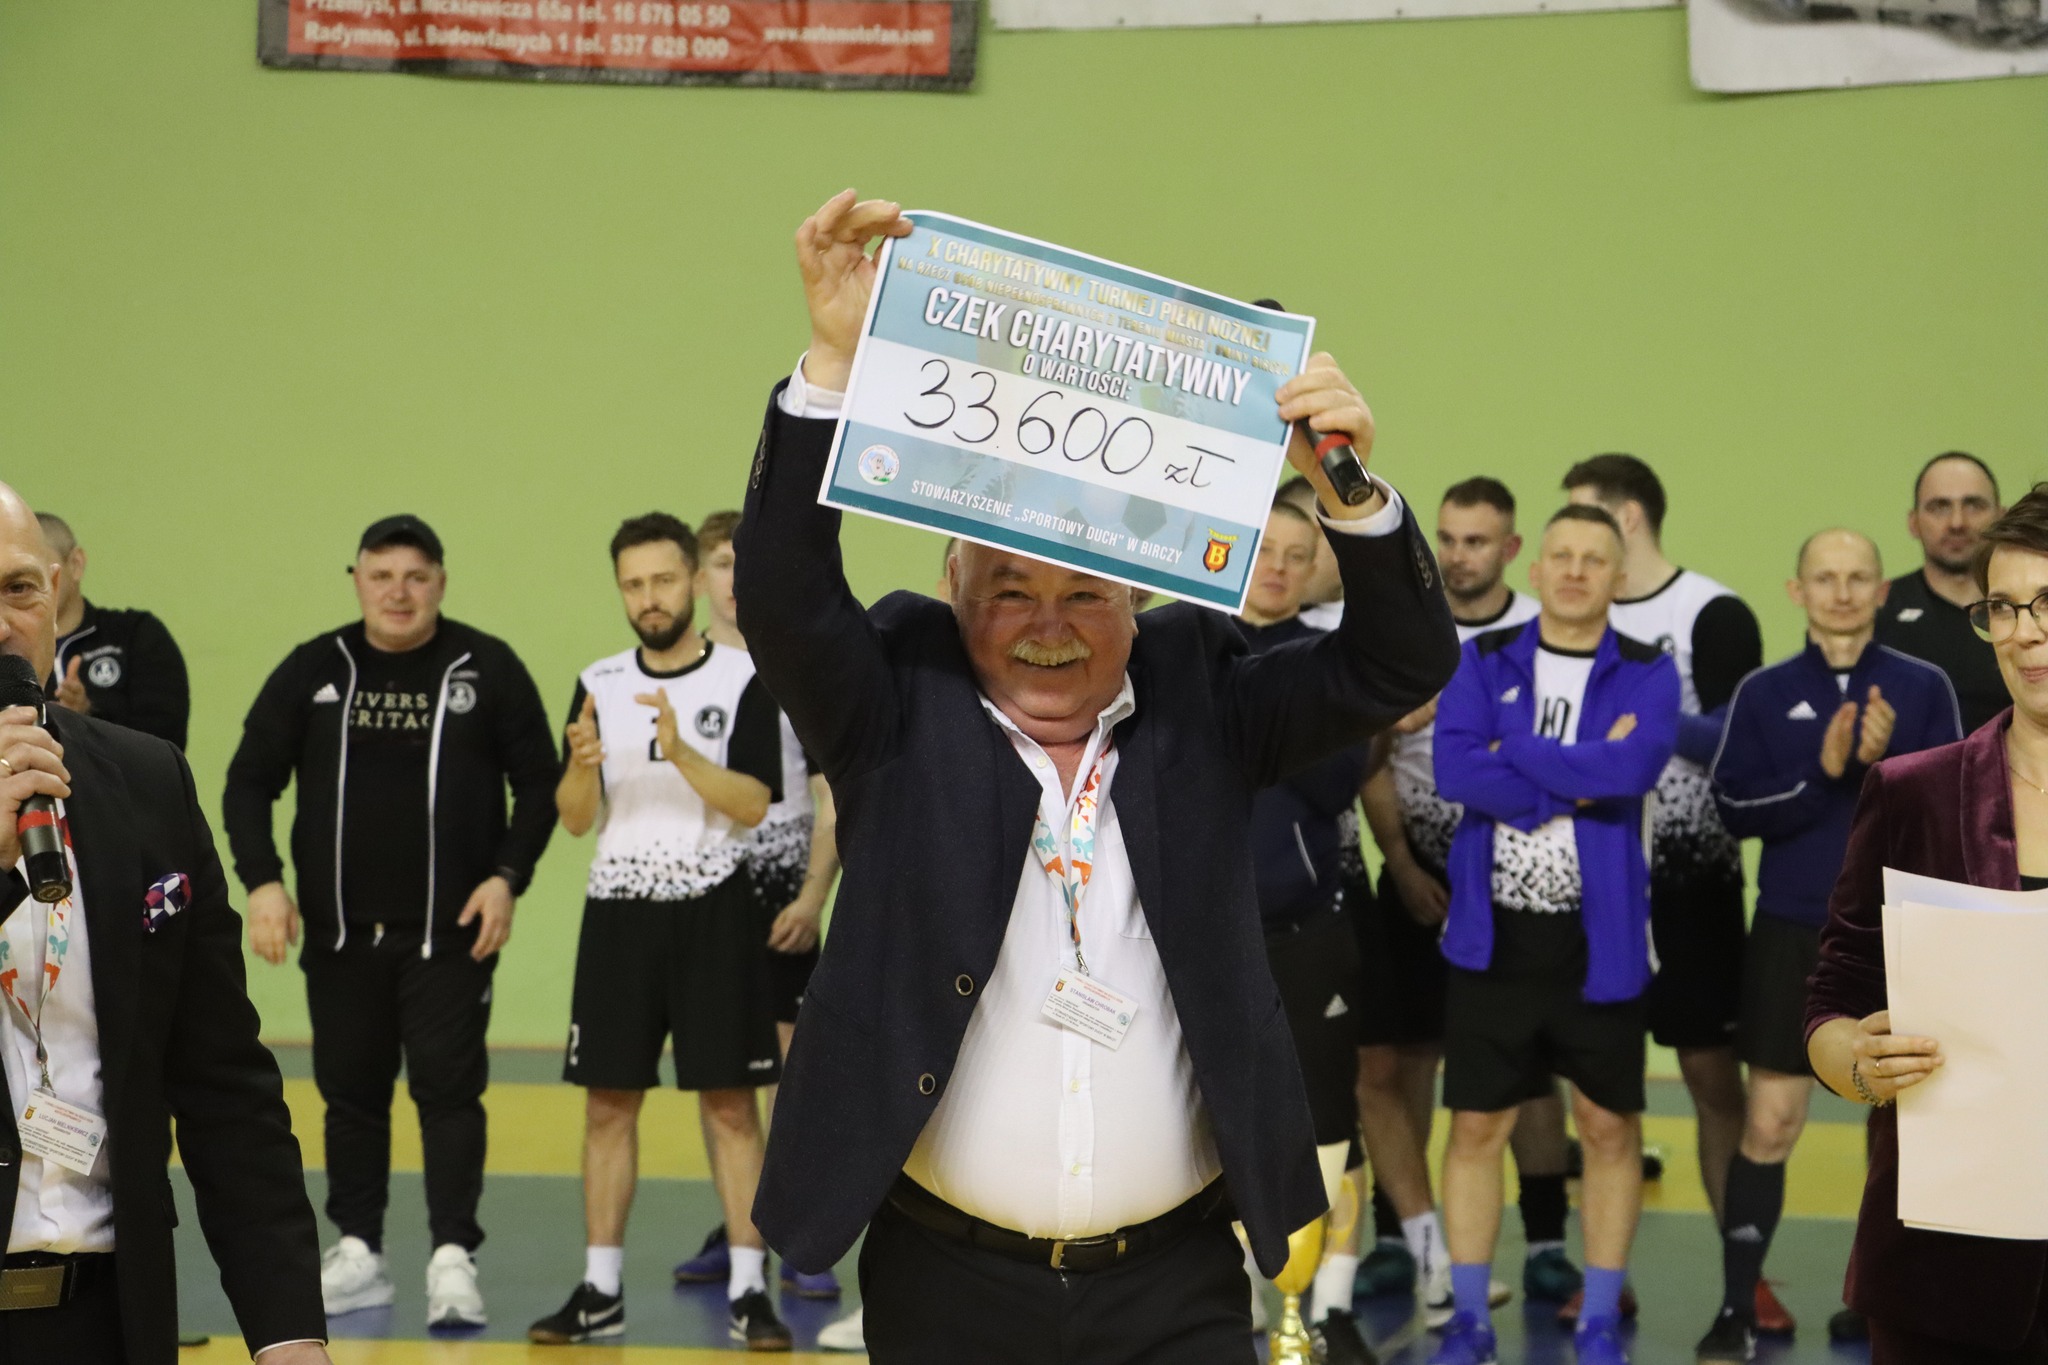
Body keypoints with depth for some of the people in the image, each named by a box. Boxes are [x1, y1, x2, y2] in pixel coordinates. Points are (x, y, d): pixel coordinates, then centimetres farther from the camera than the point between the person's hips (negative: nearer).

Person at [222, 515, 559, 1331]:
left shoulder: (487, 669, -3)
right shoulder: (312, 671, 3)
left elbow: (538, 783, 1)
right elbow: (250, 782, 6)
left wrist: (507, 877, -11)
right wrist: (262, 881, -6)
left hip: (451, 929, -3)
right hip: (338, 928, 3)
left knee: (448, 1087, -6)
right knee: (349, 1089, 11)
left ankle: (454, 1258, -2)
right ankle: (357, 1251, 22)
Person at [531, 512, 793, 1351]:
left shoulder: (743, 680, -3)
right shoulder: (598, 685, 7)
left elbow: (755, 804, -12)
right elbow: (575, 820, 4)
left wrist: (681, 751, -25)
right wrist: (583, 764, -17)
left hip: (712, 910, -3)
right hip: (618, 907, 3)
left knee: (729, 1101, -1)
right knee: (608, 1101, 5)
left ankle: (748, 1290, 4)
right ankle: (601, 1291, 13)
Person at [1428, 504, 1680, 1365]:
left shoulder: (1646, 674, 1)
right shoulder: (1484, 663, 4)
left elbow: (1635, 765, -19)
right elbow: (1452, 769, -12)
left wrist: (1514, 755, -13)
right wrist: (1580, 782, -15)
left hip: (1599, 938, 0)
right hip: (1493, 934, 1)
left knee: (1609, 1126, 7)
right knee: (1477, 1126, 6)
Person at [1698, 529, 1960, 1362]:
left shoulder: (1923, 688, 1)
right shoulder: (1764, 693, 2)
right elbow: (1736, 809, -4)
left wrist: (1889, 762, -20)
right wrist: (1823, 776, -18)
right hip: (1794, 936, 0)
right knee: (1768, 1126, 0)